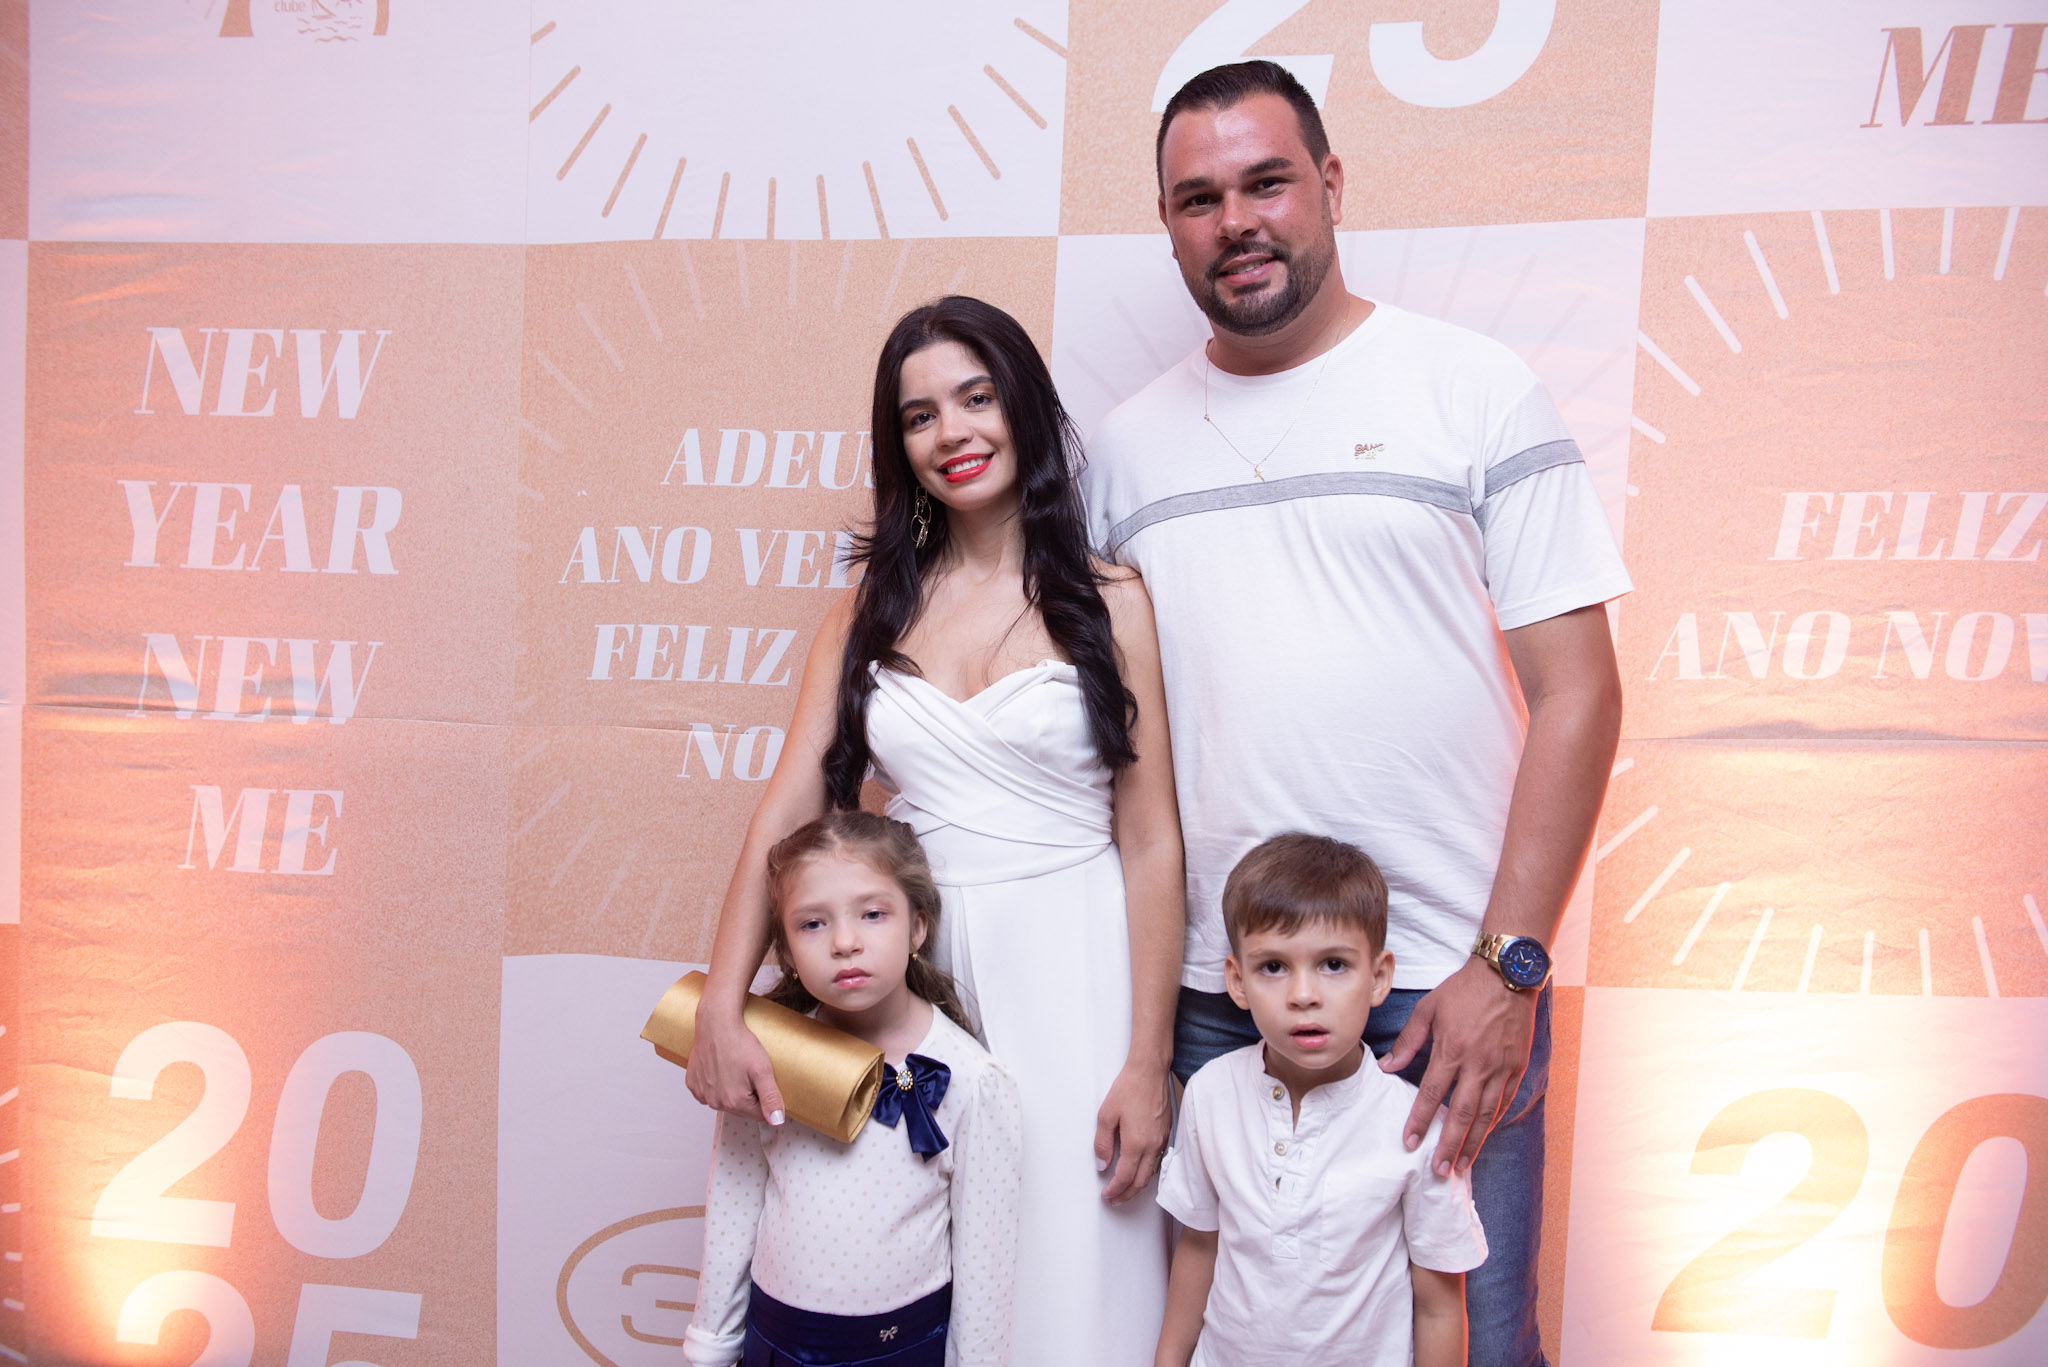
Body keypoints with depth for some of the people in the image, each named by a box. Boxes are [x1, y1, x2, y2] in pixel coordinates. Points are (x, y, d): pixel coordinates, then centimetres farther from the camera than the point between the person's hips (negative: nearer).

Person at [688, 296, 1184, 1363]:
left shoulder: (1106, 601, -1)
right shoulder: (872, 611, 7)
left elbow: (1151, 843, -4)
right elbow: (787, 810, 1)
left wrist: (1149, 1061, -8)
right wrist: (720, 1005, -10)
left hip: (1069, 966, -2)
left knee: (1068, 1279, 6)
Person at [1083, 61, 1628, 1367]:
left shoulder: (1477, 388, -1)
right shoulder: (1129, 445, 8)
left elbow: (1577, 691, -4)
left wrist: (1506, 965, -11)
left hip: (1450, 987, -2)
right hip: (1213, 995, 3)